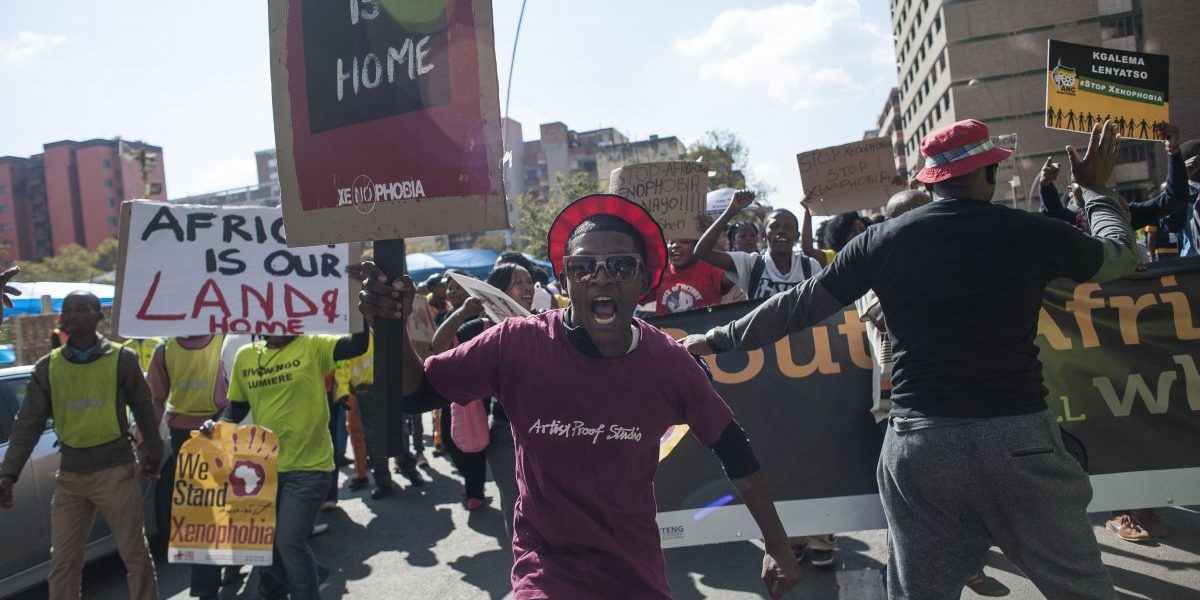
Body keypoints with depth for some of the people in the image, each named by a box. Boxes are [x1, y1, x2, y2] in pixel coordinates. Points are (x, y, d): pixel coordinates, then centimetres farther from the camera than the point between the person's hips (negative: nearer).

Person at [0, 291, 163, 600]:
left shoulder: (122, 359, -4)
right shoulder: (48, 367, 5)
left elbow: (144, 410, 4)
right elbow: (28, 424, 5)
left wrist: (153, 454, 10)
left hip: (116, 470, -3)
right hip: (69, 475, 3)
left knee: (135, 554, 4)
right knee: (62, 562, 9)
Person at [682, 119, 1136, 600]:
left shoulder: (884, 240, 1)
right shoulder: (1030, 232, 0)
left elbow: (799, 305, 5)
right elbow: (1119, 255, 19)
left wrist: (719, 338, 17)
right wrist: (1095, 188, 37)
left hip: (917, 443, 2)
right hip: (1018, 438, -1)